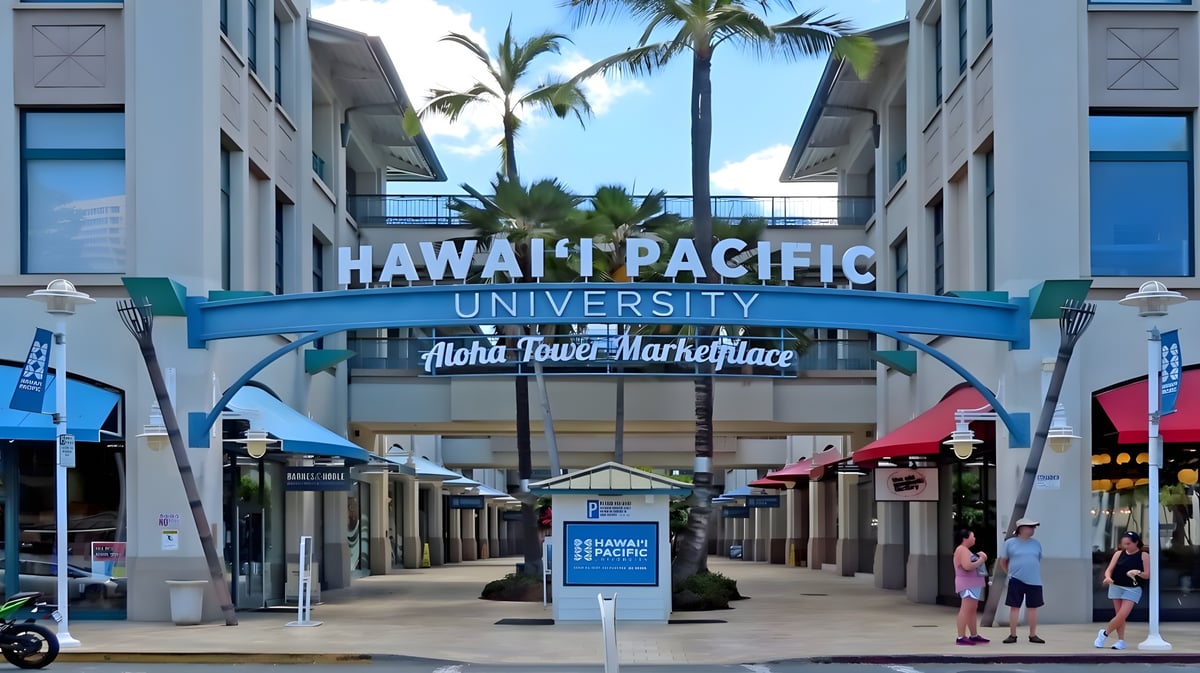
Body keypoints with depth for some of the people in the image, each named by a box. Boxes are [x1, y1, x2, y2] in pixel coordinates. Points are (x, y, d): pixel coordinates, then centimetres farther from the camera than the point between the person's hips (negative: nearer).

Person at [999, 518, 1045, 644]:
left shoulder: (1036, 544, 9)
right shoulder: (1010, 543, 0)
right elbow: (1003, 562, 9)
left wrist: (1035, 575, 15)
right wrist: (1010, 573, 5)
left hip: (1034, 581, 3)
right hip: (1016, 581, -2)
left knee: (1032, 607, 5)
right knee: (1014, 607, -1)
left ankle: (1033, 635, 14)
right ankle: (1012, 635, 6)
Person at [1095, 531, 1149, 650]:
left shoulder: (1144, 556, -3)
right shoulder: (1119, 554, 3)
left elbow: (1147, 575, -6)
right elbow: (1109, 569, 0)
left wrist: (1138, 573, -27)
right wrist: (1108, 577, -23)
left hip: (1133, 589, -3)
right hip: (1116, 587, 3)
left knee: (1122, 615, -13)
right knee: (1119, 616, 3)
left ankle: (1105, 633, 5)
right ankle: (1121, 641, 11)